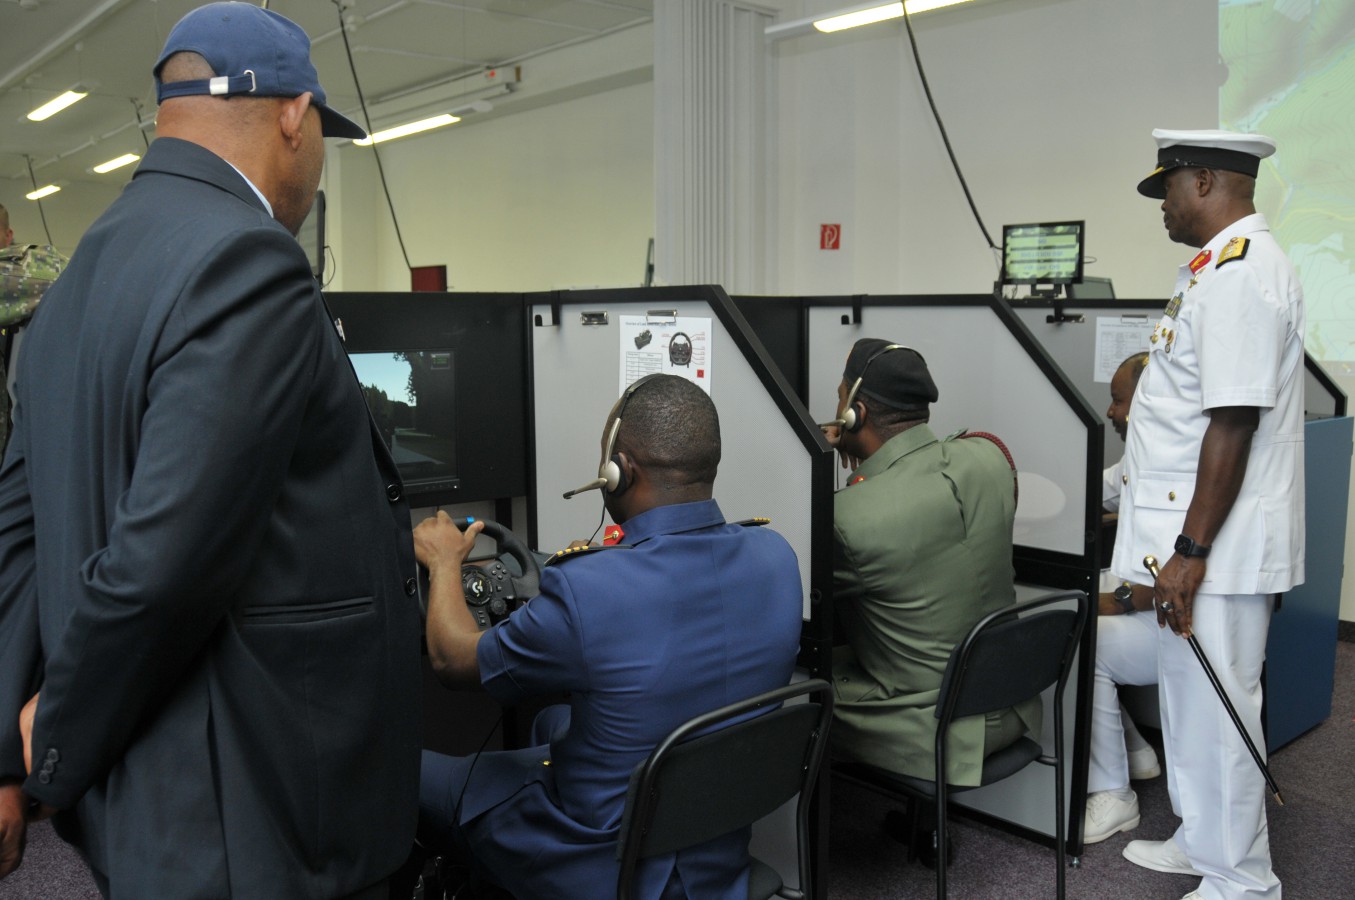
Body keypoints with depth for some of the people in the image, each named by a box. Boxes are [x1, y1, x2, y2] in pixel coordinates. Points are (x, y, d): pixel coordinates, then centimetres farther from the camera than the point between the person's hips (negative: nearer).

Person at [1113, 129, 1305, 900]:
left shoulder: (1240, 273, -19)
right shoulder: (1224, 266, 14)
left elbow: (1233, 425, -24)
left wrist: (1190, 552, -22)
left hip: (1216, 545, -10)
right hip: (1194, 535, 10)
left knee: (1214, 713, 2)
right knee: (1191, 704, 20)